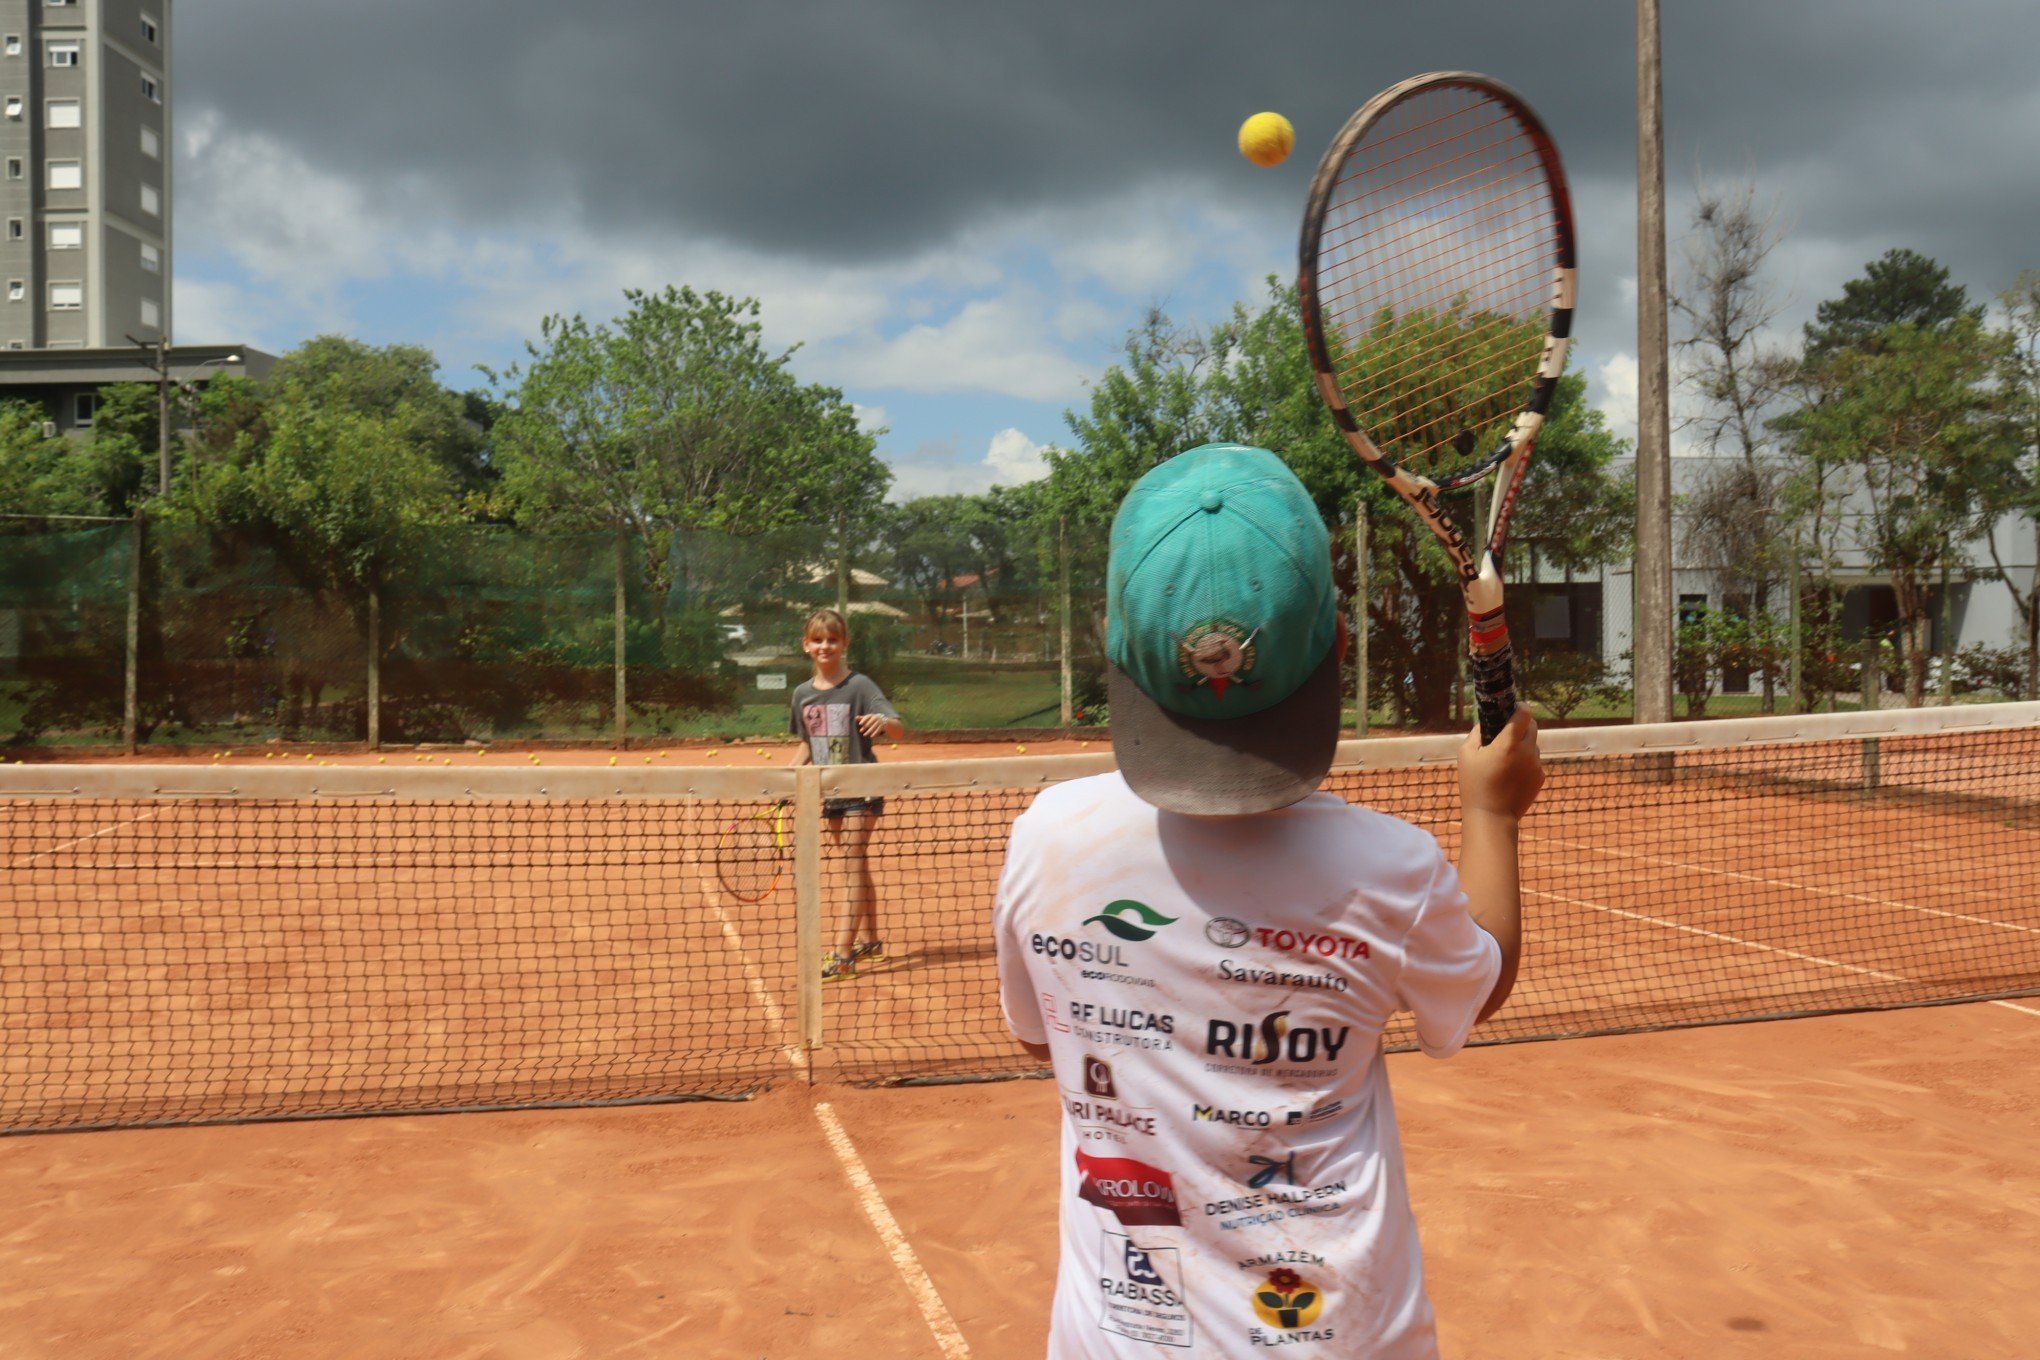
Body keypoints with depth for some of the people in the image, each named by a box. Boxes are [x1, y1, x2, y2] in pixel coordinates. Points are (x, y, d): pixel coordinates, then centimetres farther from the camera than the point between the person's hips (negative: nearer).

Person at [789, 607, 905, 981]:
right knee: (854, 868, 15)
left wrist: (883, 722, -40)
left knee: (852, 867, -7)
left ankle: (844, 956, -8)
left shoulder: (860, 686, -10)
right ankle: (870, 941, 27)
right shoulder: (802, 694, 6)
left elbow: (899, 729, -18)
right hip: (828, 793, 6)